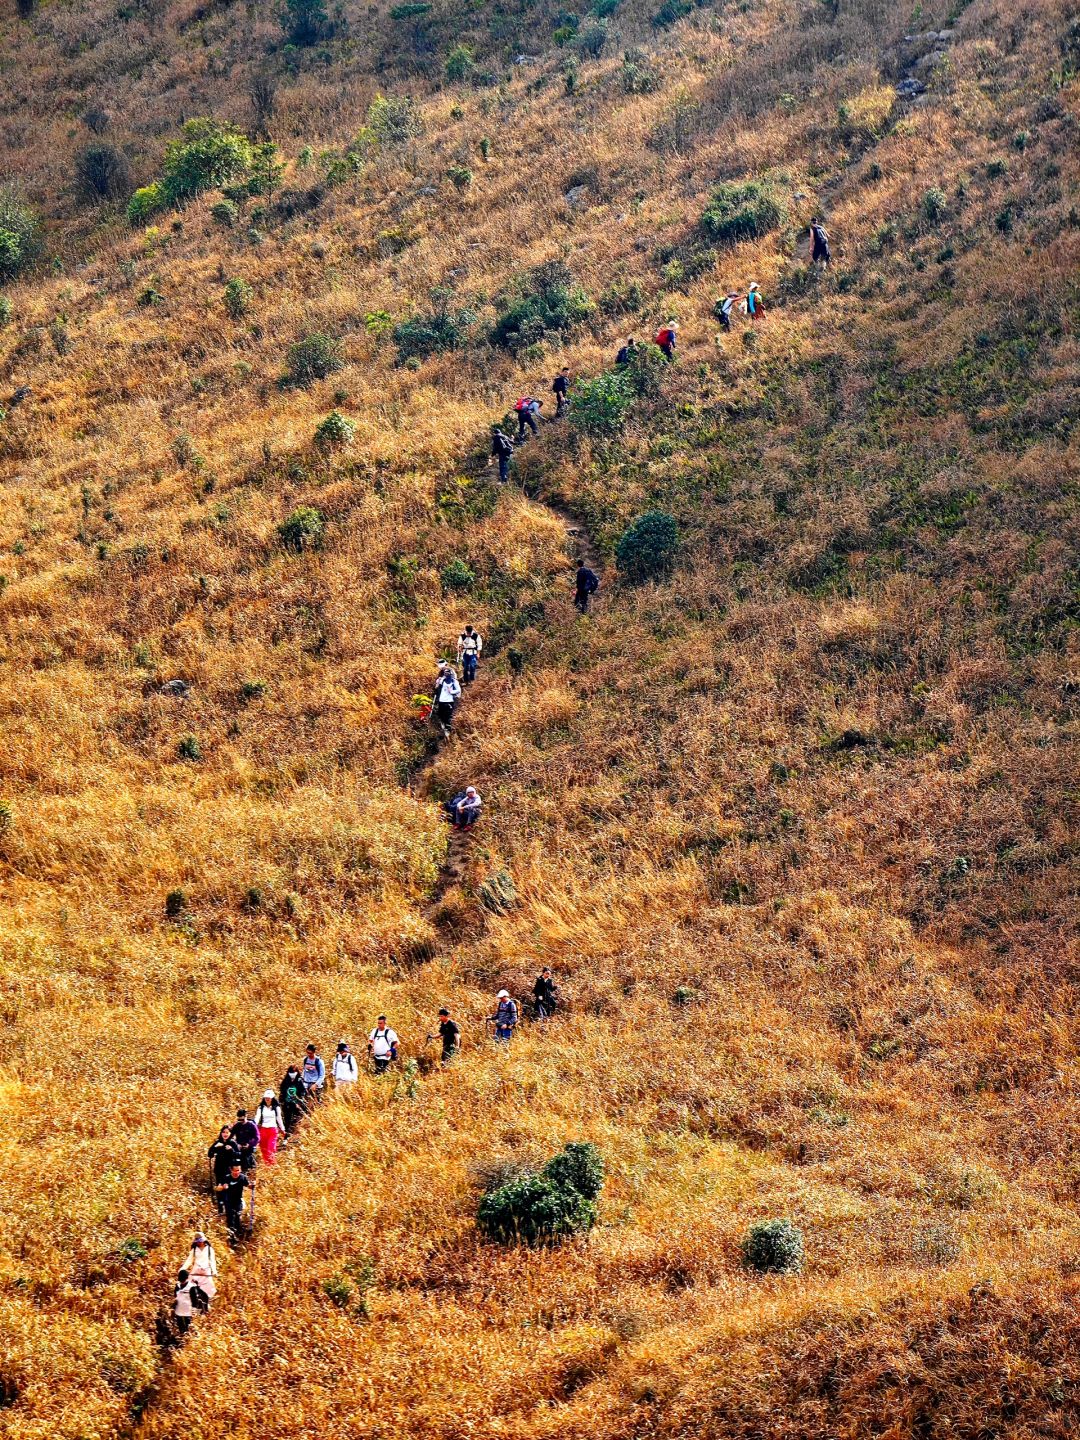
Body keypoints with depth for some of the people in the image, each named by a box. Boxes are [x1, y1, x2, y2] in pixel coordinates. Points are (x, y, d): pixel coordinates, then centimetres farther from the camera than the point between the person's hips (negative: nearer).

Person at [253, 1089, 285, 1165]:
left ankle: (272, 1165, -12)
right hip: (263, 1129, 2)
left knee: (271, 1149, -13)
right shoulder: (261, 1108, 8)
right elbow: (257, 1118, -2)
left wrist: (282, 1129, 17)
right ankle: (265, 1165, 11)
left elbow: (279, 1119, 13)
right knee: (263, 1150, 2)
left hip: (273, 1130, -2)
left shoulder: (276, 1108, 6)